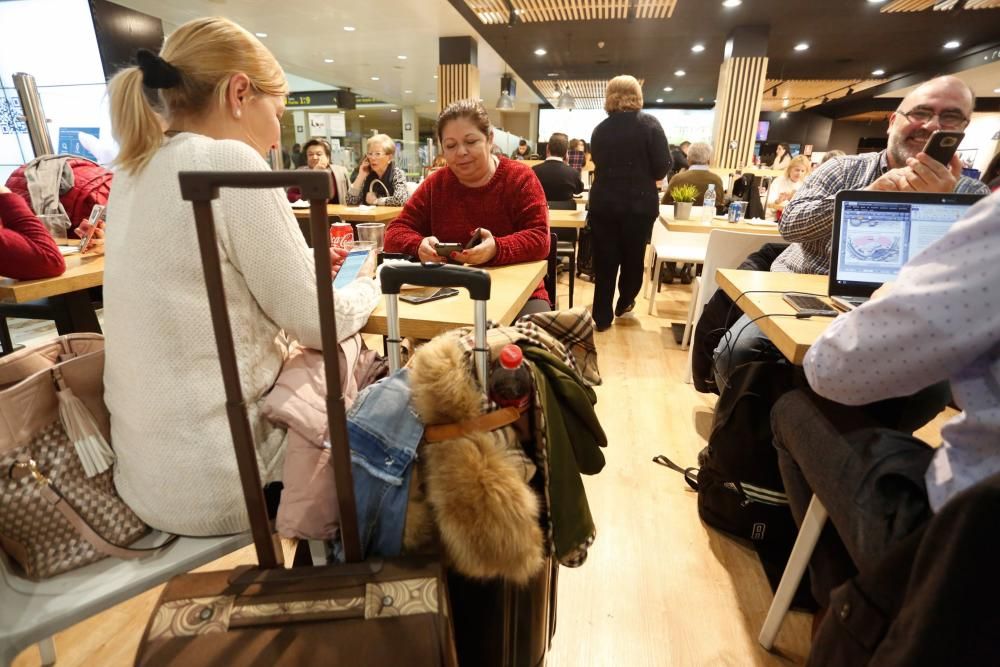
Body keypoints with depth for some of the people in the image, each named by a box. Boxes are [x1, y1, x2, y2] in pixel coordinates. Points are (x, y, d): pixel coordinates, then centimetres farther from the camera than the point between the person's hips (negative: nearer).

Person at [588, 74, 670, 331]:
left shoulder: (600, 129, 3)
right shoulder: (649, 124, -6)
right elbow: (663, 166, -8)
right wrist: (645, 177, 11)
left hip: (603, 203, 2)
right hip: (639, 204, -2)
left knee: (604, 260, 8)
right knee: (633, 257, 16)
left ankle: (602, 316, 11)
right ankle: (623, 305, 33)